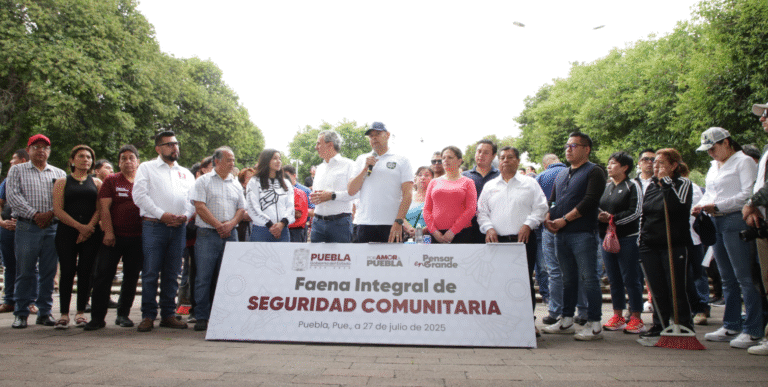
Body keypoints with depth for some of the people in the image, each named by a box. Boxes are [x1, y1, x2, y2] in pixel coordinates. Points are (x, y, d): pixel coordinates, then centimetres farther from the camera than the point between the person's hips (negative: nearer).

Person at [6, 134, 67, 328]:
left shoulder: (59, 173, 15)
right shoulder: (17, 170, 11)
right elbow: (13, 196, -2)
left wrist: (50, 214, -11)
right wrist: (35, 214, -11)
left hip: (52, 228, 2)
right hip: (27, 227, -2)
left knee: (49, 272, 3)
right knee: (25, 272, 0)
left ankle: (45, 312, 12)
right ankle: (21, 313, 10)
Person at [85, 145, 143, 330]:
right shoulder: (111, 181, 6)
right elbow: (104, 208, -2)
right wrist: (108, 232, -11)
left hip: (137, 238, 2)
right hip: (114, 237, -1)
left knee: (131, 278, 7)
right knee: (103, 276, -2)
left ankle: (123, 315, 19)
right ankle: (97, 318, 5)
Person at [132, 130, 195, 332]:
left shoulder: (186, 173, 21)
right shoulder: (146, 168, 10)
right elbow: (139, 195, -2)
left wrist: (186, 216, -5)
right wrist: (162, 214, -11)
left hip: (178, 227, 3)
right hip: (153, 226, -3)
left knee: (172, 273, 6)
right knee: (151, 272, -4)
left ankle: (168, 315, 13)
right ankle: (148, 316, 4)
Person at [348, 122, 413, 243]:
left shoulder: (402, 161, 8)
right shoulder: (361, 160, 17)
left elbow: (407, 193, -2)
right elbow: (351, 191, 9)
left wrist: (398, 222, -12)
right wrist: (366, 169, -2)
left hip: (391, 225, -2)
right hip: (364, 224, 2)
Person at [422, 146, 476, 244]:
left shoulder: (467, 182, 9)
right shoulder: (434, 182, 16)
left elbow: (471, 210, -2)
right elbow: (426, 209, 12)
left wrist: (453, 231, -9)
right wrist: (434, 230, -3)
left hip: (461, 234, -2)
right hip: (437, 235, 2)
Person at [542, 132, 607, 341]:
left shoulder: (594, 172, -1)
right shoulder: (561, 175, 21)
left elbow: (590, 201, -13)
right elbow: (553, 200, 21)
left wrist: (564, 219, -14)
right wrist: (549, 218, 0)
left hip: (582, 234, -7)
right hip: (561, 235, 7)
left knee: (589, 278, -5)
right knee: (568, 279, 13)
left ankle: (594, 324, 0)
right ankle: (567, 320, 20)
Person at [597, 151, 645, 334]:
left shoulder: (632, 185, -3)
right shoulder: (606, 186, 16)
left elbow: (635, 212, -11)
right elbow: (598, 208, 20)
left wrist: (613, 218, -16)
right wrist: (599, 216, -1)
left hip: (627, 238, -6)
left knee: (630, 279, -3)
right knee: (614, 279, 9)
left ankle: (636, 318, 6)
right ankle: (618, 316, 17)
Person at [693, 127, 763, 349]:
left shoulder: (743, 162, -3)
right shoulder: (714, 167, 22)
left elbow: (748, 194, -14)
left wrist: (717, 206, -16)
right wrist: (700, 206, 4)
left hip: (736, 221, -8)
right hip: (717, 224, 8)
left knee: (745, 278, -7)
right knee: (727, 279, 11)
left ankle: (753, 331, -2)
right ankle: (731, 327, 18)